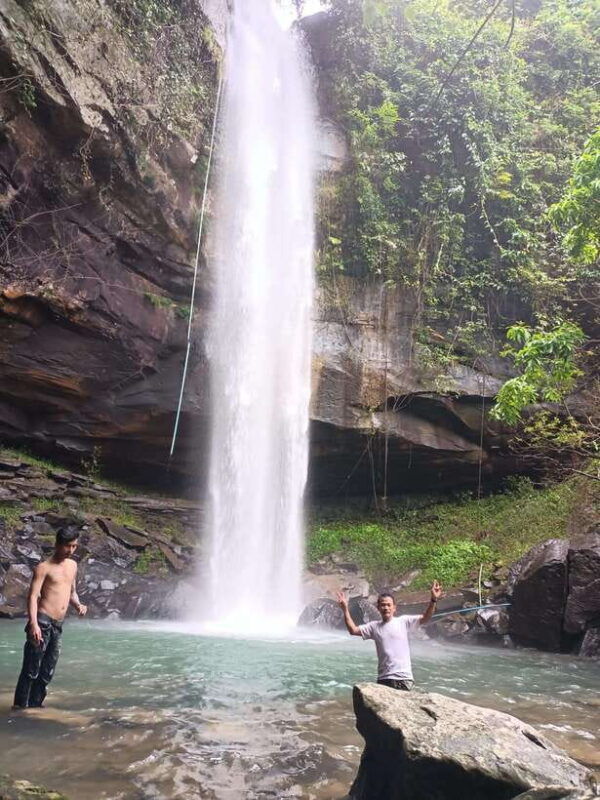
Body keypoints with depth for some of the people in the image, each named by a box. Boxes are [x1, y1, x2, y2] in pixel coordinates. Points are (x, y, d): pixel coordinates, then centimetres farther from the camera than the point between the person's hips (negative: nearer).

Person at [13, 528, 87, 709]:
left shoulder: (72, 565, 14)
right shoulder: (44, 567, -6)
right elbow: (33, 596, -14)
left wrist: (78, 604, 4)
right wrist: (33, 623, -26)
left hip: (58, 626, 7)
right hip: (42, 623, -7)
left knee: (47, 672, 12)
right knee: (31, 670, -5)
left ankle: (35, 704, 21)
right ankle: (20, 706, 3)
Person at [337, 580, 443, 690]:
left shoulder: (403, 621, -1)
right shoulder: (374, 626, 5)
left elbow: (425, 619, -9)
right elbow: (353, 630, 1)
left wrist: (433, 600, -23)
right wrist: (345, 609, -7)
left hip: (404, 678, -2)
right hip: (383, 679, 2)